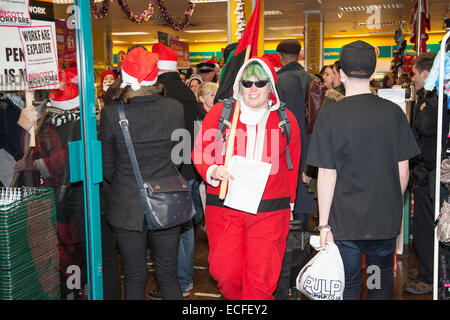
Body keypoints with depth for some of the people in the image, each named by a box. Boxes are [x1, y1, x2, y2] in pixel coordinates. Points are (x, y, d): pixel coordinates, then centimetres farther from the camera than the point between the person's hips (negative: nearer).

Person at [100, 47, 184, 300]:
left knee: (134, 279, 12)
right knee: (168, 275, 15)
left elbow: (107, 167, -1)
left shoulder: (111, 114, -12)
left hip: (127, 206, -1)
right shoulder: (175, 108, -8)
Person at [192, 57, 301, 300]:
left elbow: (292, 167, 14)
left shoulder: (286, 119, 7)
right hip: (224, 207, 0)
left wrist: (289, 203, 14)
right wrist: (213, 171, -12)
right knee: (226, 272, 3)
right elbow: (200, 153, 7)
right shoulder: (220, 112, 3)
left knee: (261, 276, -2)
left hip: (270, 210, 0)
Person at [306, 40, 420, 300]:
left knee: (348, 286, 12)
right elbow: (403, 172, 0)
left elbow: (327, 175, -12)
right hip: (386, 219, 3)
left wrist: (324, 224, -4)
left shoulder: (330, 116, -12)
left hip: (345, 220, -2)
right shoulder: (394, 112, -4)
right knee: (382, 282, 20)